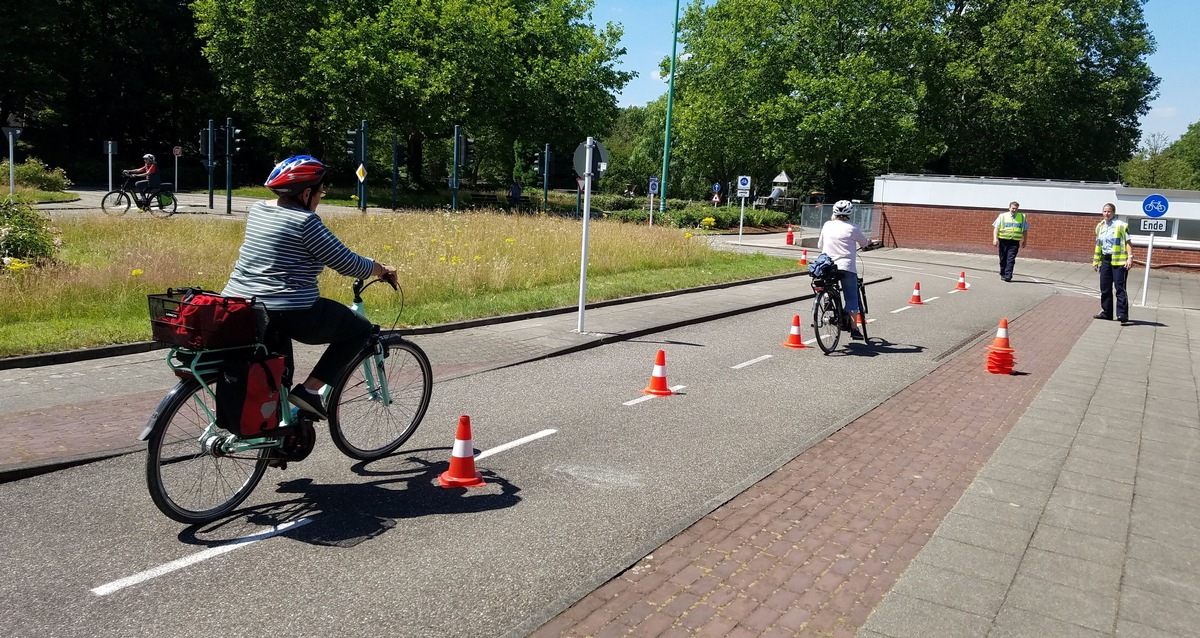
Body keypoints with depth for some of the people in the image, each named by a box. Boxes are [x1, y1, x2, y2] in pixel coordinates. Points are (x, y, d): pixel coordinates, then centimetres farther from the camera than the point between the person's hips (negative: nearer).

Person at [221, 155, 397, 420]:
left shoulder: (257, 209, 11)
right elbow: (348, 264, -11)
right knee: (360, 329, 10)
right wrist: (382, 270, 7)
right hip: (290, 313, -8)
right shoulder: (305, 221, -13)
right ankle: (309, 391, 3)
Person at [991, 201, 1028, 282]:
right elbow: (996, 228, 1)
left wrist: (1024, 241, 13)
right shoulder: (1002, 216, 4)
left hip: (1015, 242, 0)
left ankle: (1008, 275, -13)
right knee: (1003, 259, 7)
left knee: (1011, 259, -10)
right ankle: (1003, 274, 20)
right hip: (1003, 240, 0)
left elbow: (1025, 230, 16)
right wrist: (995, 238, -10)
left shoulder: (1022, 217, 9)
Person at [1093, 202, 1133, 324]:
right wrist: (1095, 261, 19)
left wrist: (1130, 257, -18)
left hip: (1118, 261, -7)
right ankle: (1106, 312, 19)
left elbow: (1128, 242, -8)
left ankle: (1122, 314, -12)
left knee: (1119, 288, -10)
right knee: (1105, 288, 10)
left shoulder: (1121, 226, -6)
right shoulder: (1100, 227, 14)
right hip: (1105, 260, 7)